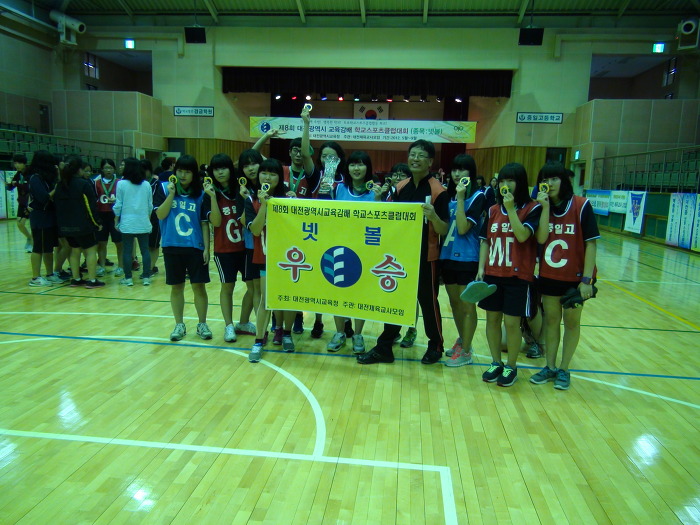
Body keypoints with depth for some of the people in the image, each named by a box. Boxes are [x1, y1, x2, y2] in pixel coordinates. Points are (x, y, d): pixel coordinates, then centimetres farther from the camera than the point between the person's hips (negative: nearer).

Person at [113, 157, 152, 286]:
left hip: (127, 223, -2)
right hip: (143, 223, 2)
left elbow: (118, 205, -1)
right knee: (145, 250, 6)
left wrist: (116, 221, 8)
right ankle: (146, 277, 7)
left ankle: (128, 278, 7)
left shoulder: (122, 184, -4)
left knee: (127, 250, 3)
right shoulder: (146, 184, 4)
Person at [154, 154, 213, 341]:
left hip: (195, 247, -1)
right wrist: (171, 194, -17)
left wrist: (206, 248, -4)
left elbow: (204, 223, 1)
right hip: (172, 247, 1)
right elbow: (160, 215, -8)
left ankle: (202, 324, 16)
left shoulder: (200, 194, 0)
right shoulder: (164, 189, 1)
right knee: (176, 287, 9)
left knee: (198, 286, 2)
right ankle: (179, 325, 22)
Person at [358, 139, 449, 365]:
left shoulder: (438, 190, -11)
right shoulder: (401, 187, 5)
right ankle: (384, 348, 19)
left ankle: (436, 346, 28)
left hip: (425, 256, -5)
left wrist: (433, 215, -32)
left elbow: (444, 231, -13)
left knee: (428, 301, 8)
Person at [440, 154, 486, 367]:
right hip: (447, 256, 6)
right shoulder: (449, 195, 10)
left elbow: (463, 228, -18)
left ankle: (465, 351, 11)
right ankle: (462, 341, 32)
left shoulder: (478, 196, -8)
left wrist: (461, 197, -19)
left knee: (467, 305, 1)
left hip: (467, 258, -6)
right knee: (454, 303, 15)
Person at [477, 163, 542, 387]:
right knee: (492, 319, 9)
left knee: (511, 322, 0)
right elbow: (485, 241, 11)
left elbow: (522, 236, -20)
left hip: (518, 276, -4)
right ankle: (496, 363, 25)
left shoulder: (532, 208, -5)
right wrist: (481, 268, 2)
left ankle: (511, 366, 18)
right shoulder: (493, 210, 9)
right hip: (492, 274, 5)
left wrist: (511, 209, -19)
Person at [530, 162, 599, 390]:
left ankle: (564, 369, 22)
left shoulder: (581, 206, -12)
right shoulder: (543, 207, 0)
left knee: (571, 321, 9)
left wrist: (587, 279, -16)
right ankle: (550, 367, 25)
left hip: (575, 277, -4)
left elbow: (590, 243, -12)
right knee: (551, 320, 13)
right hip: (549, 275, 4)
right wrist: (545, 207, -18)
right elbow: (541, 238, -13)